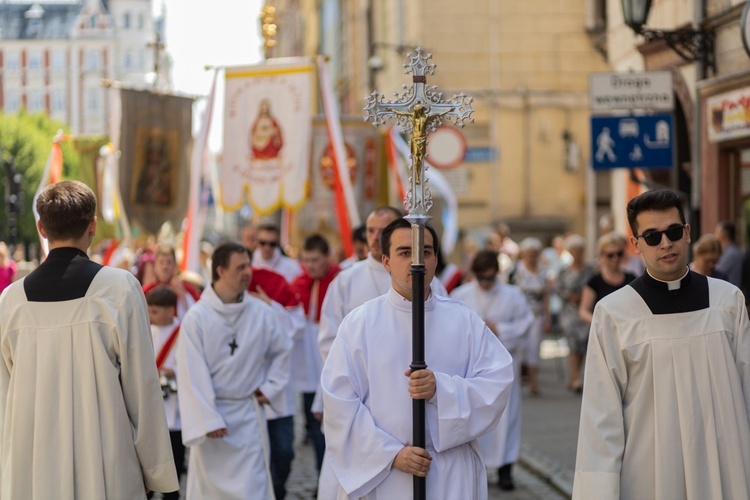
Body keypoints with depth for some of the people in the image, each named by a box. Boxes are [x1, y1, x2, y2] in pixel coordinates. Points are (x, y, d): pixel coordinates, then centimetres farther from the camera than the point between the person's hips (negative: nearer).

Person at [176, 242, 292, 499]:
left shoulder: (263, 313, -2)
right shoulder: (196, 317, -11)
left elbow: (281, 351, 16)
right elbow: (193, 375, -11)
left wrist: (271, 388, 8)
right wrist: (207, 420, -14)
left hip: (248, 414, 2)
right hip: (210, 412, -2)